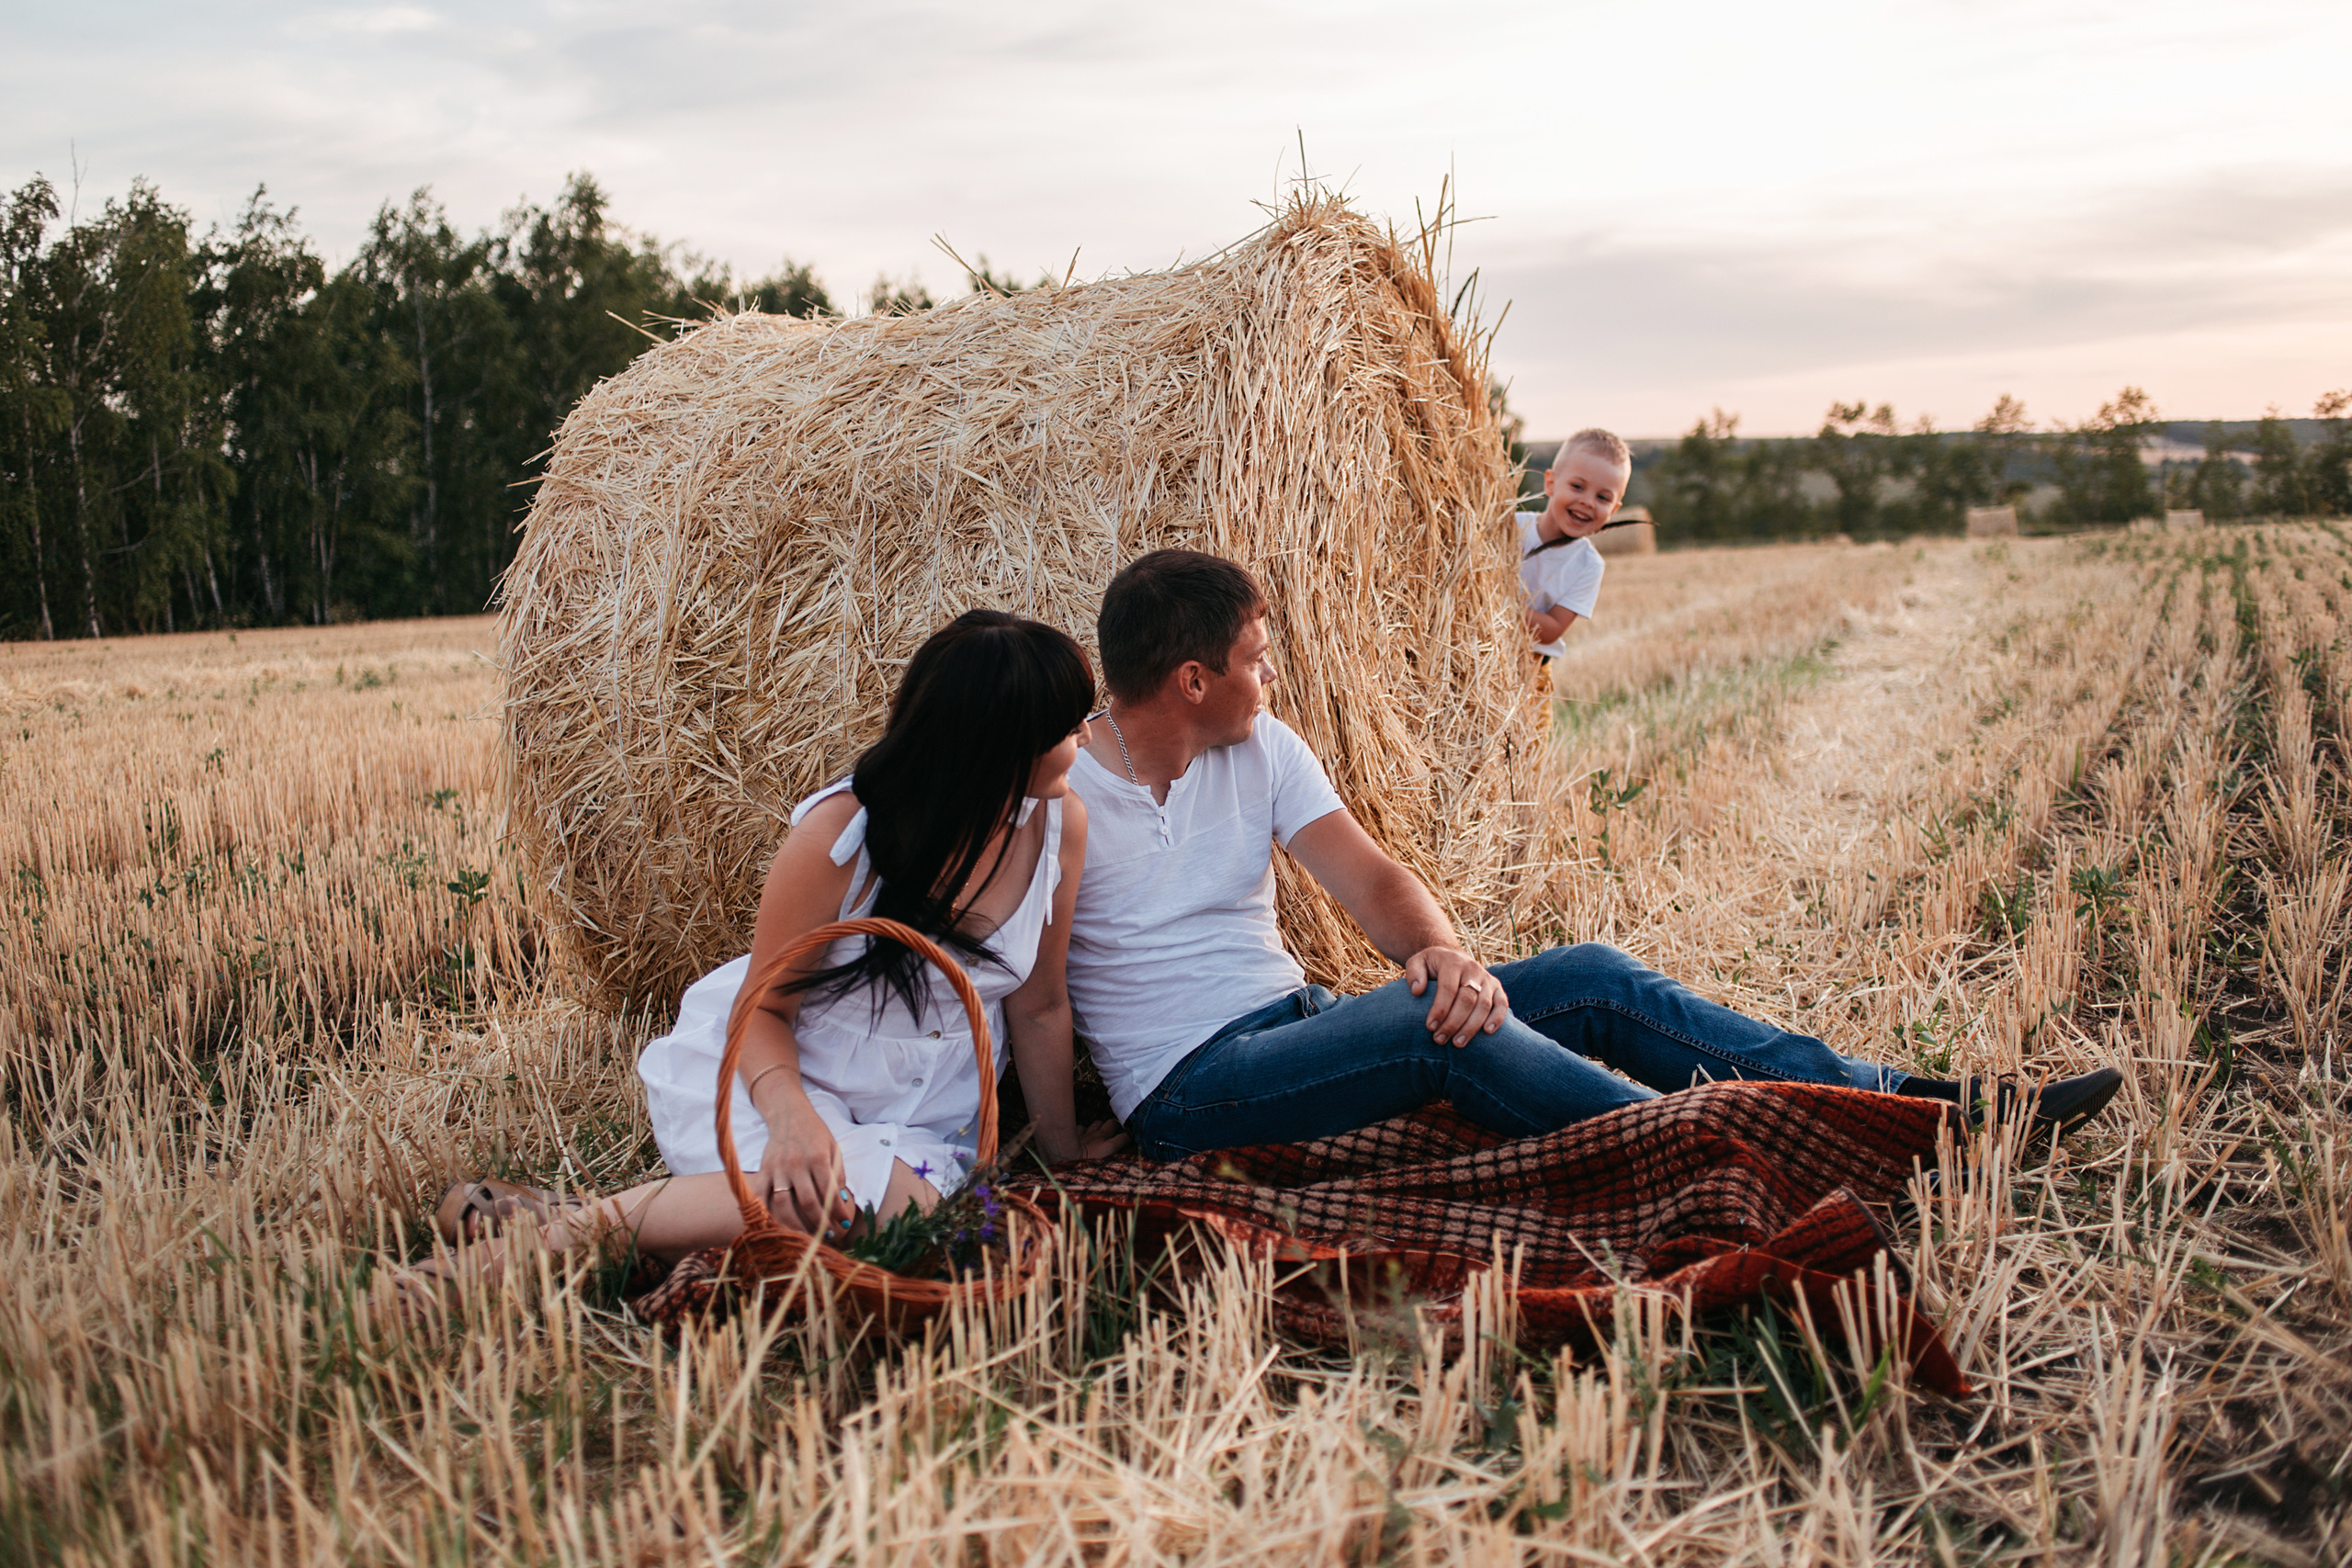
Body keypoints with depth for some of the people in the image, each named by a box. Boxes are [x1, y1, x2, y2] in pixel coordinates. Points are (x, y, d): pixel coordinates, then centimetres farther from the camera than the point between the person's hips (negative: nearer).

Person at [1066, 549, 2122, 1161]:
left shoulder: (1261, 748, 7)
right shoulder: (1059, 799, -10)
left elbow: (1371, 878, -4)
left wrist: (1438, 948, -24)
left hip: (1301, 1020, 7)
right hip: (1193, 1089, -7)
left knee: (1589, 978, -6)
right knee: (1436, 1024, -34)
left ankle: (1898, 1102, -7)